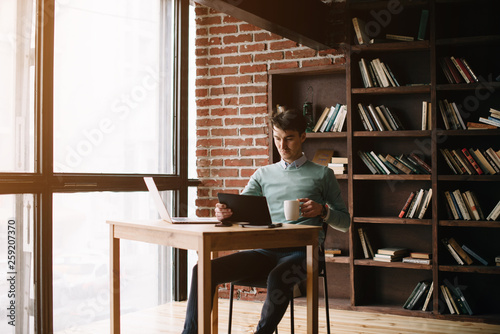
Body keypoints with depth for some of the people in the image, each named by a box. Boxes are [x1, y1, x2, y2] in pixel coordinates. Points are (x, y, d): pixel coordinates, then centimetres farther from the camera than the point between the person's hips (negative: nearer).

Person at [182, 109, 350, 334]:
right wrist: (223, 213, -11)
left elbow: (345, 222, 12)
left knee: (279, 278, -39)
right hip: (265, 250, 4)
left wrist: (322, 210, -10)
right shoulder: (263, 174, 22)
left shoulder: (322, 174, 13)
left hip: (301, 251, -3)